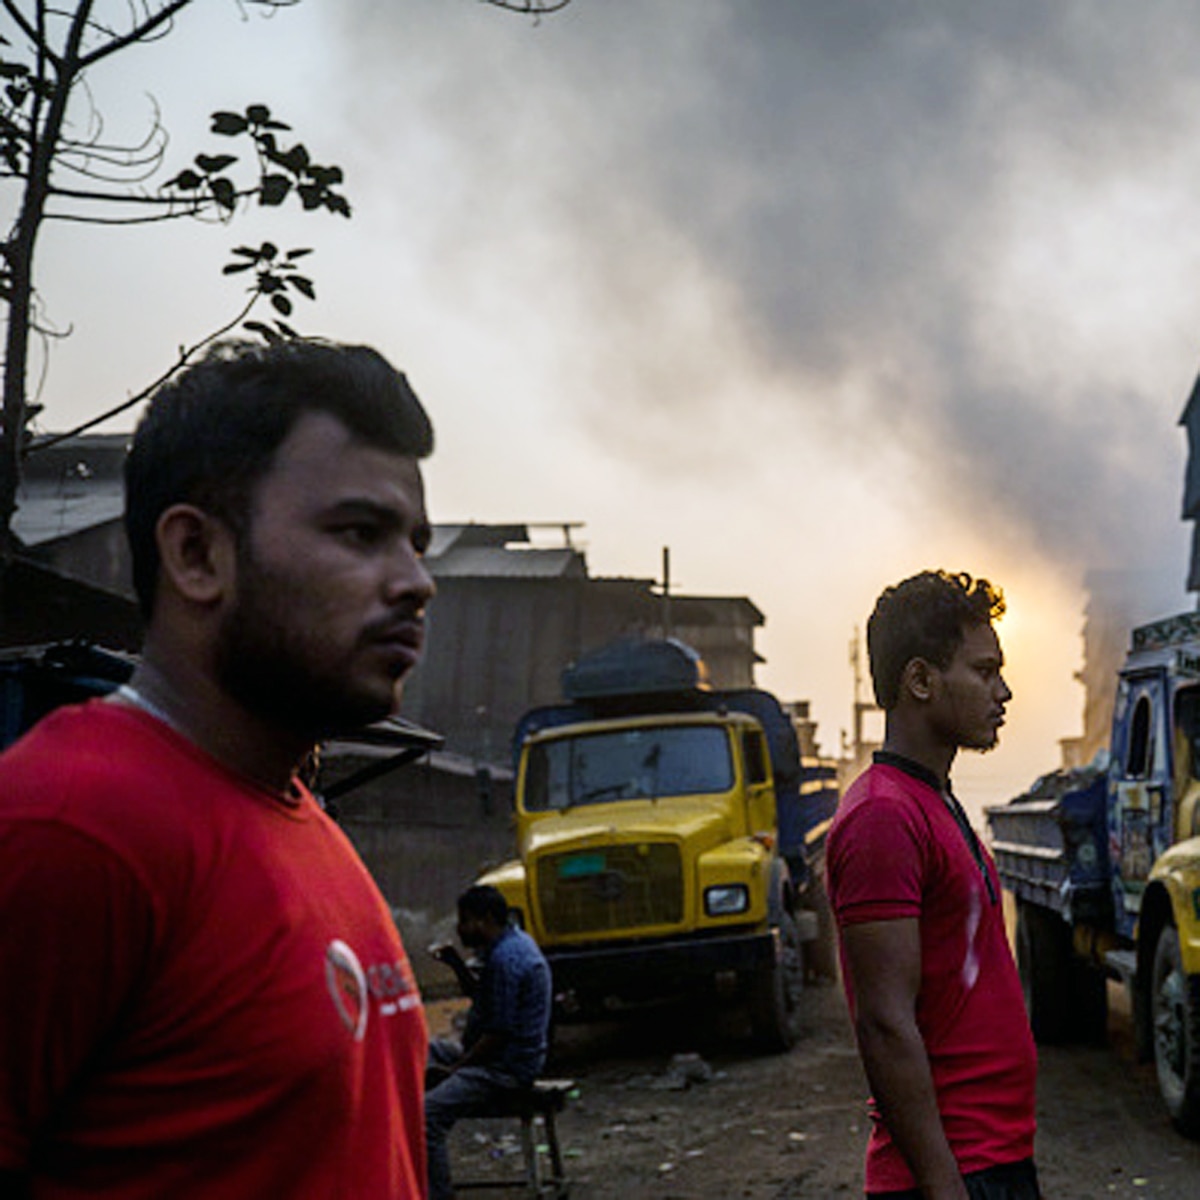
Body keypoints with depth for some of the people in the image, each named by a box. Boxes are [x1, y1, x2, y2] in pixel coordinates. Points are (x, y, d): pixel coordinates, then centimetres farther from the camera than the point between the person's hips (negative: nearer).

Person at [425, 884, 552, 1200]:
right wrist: (457, 965, 10)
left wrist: (453, 1069, -15)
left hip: (505, 1068, -12)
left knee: (427, 1113, -25)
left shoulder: (505, 960, -22)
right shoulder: (514, 940, 11)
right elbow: (481, 997, 24)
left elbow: (499, 1034, -23)